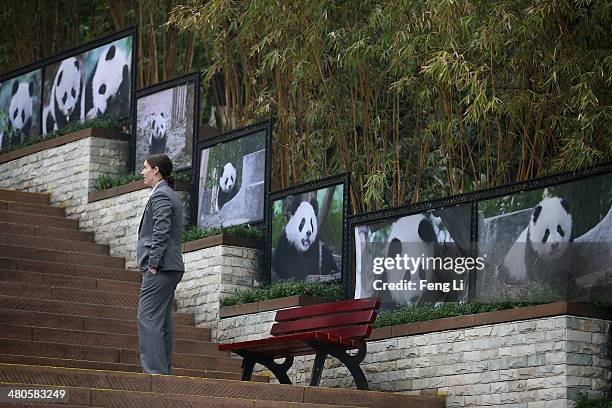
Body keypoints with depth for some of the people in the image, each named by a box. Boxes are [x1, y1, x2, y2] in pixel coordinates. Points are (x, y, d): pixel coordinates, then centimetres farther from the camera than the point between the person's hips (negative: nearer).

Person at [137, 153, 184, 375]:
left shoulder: (160, 195, -10)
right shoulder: (170, 196, 21)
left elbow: (161, 233, -19)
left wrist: (153, 265, -18)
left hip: (160, 268, -11)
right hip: (170, 269, 11)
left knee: (148, 319, -12)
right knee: (162, 322, 11)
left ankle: (154, 371, -17)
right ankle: (164, 371, 12)